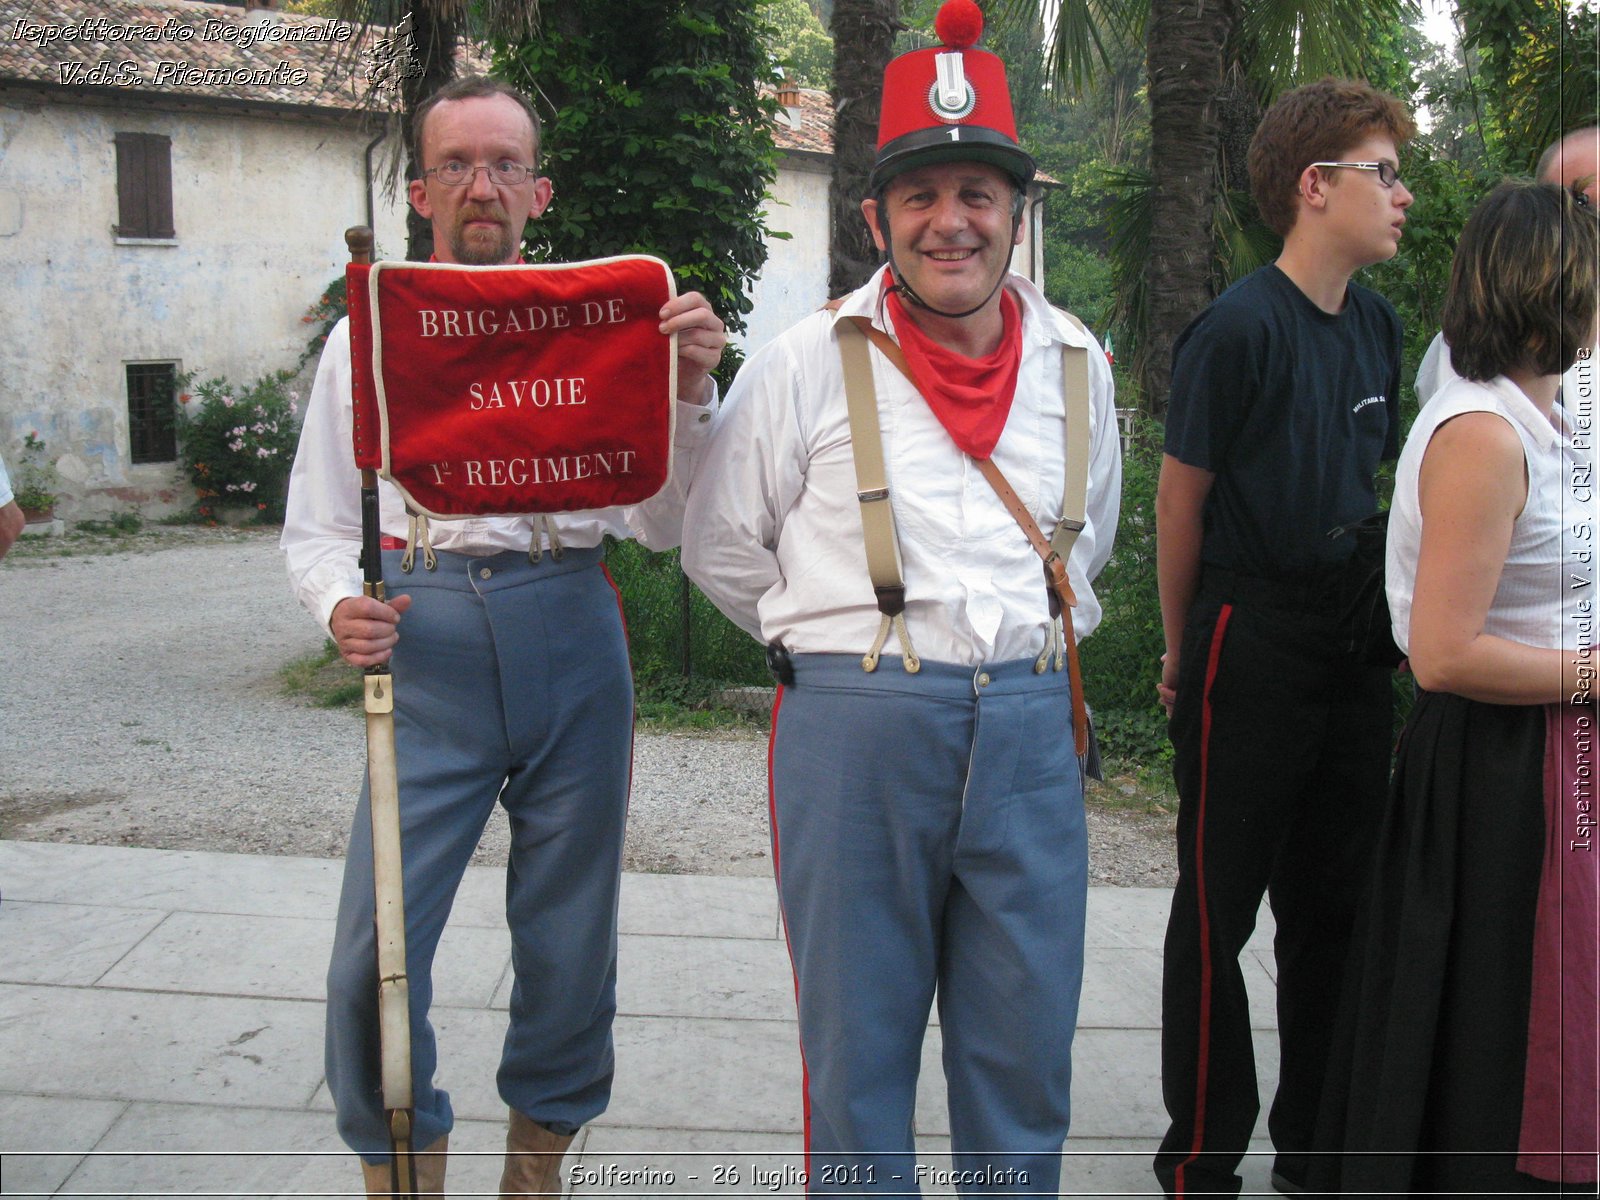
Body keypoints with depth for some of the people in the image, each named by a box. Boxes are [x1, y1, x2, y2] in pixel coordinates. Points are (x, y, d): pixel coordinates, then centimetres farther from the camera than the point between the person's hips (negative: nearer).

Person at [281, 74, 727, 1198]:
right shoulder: (366, 337, 11)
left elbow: (660, 522, 4)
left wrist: (690, 393, -10)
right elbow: (318, 526, 12)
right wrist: (341, 607, -9)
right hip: (426, 651, 0)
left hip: (571, 641, 1)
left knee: (571, 936, 10)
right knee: (375, 951, -5)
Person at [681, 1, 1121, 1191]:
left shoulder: (1076, 362, 9)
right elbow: (721, 546, 6)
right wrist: (841, 639, 7)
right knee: (859, 1049, 8)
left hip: (1029, 726, 3)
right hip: (853, 729, -3)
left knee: (1027, 1047, 12)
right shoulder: (808, 361, -2)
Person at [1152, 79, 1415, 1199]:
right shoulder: (1241, 326, -14)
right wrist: (1184, 653, 0)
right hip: (1251, 652, -7)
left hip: (1352, 646, 7)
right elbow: (1181, 497, -8)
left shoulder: (1378, 324, 9)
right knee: (1220, 910, 4)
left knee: (1334, 905, 15)